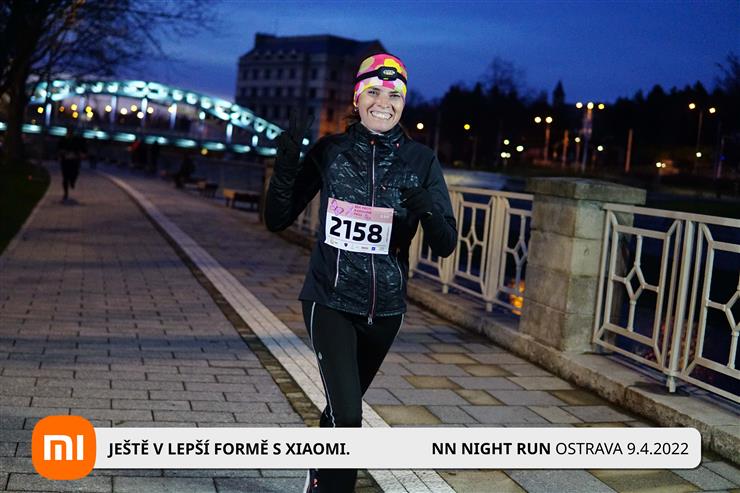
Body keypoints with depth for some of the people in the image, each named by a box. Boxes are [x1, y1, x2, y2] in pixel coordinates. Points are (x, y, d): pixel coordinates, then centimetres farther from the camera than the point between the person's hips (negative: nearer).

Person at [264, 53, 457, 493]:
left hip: (385, 308, 2)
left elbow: (445, 245, -8)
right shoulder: (330, 152, -6)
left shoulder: (421, 161, -5)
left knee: (344, 406, 22)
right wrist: (286, 165, -20)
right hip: (330, 301, -2)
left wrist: (428, 210, -29)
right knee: (347, 414, -16)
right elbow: (278, 220, -4)